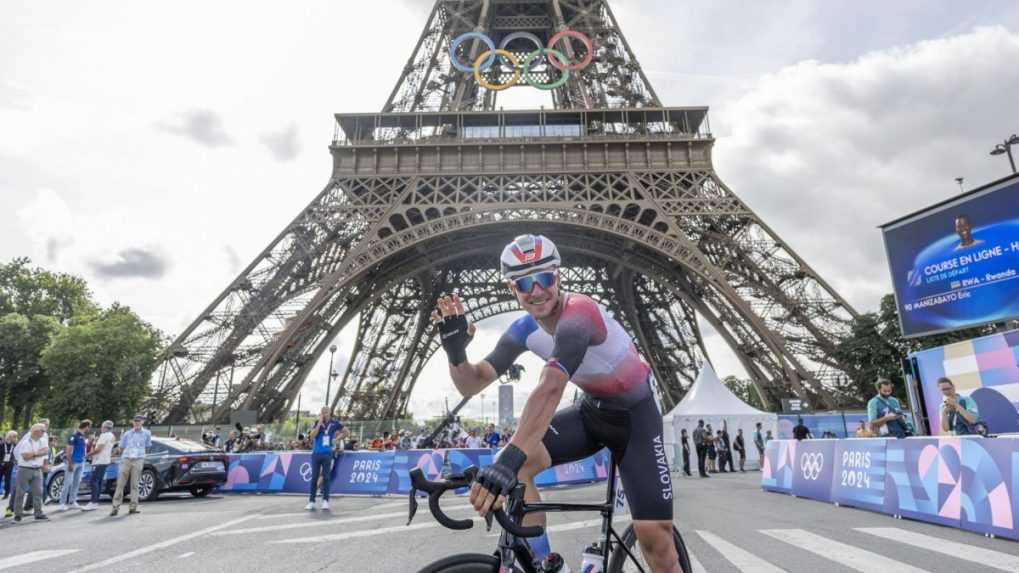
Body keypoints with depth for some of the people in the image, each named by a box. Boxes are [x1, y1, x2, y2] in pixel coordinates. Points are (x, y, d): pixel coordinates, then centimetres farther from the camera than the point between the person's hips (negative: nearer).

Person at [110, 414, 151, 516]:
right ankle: (115, 507, 2)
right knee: (120, 484, -2)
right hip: (126, 459, 1)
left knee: (134, 485, 0)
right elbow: (121, 448, 19)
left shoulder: (146, 433, 7)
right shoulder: (127, 433, 10)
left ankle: (133, 507, 3)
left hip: (138, 461, -1)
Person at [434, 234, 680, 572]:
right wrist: (456, 353, -33)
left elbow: (550, 388, -47)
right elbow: (472, 385, -11)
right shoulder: (524, 329, -9)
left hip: (634, 415, -5)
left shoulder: (579, 314, -31)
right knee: (514, 463, -19)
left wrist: (511, 459, -58)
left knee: (655, 535, -12)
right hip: (591, 412, 5)